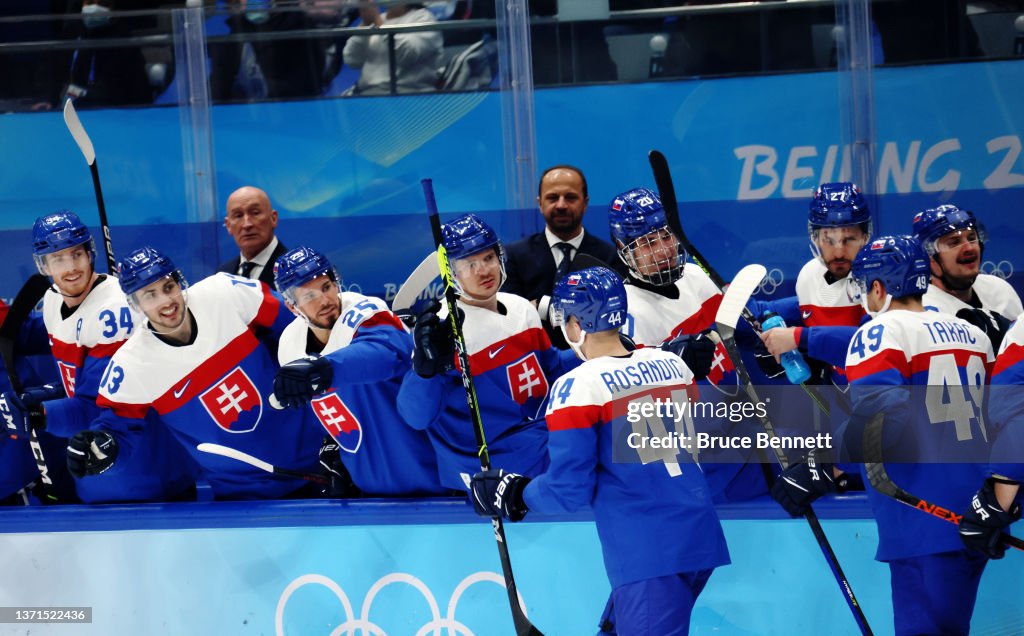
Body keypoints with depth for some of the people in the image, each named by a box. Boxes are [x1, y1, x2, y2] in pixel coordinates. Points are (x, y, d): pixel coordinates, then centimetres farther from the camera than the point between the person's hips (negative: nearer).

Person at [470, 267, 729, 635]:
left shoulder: (577, 387, -9)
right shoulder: (673, 364, 10)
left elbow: (567, 492, -8)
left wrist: (515, 495, 9)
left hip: (647, 557, -7)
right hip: (700, 539, 7)